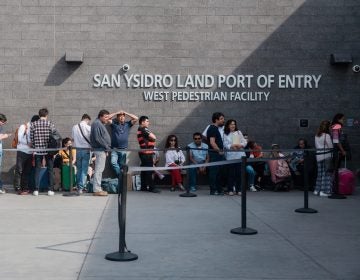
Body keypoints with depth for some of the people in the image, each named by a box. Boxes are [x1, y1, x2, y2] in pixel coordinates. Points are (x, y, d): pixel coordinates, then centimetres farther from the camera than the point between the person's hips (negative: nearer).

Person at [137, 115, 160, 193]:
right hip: (147, 153, -10)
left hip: (144, 153, 10)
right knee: (149, 171, -7)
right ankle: (151, 187, -5)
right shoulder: (144, 129, -11)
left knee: (144, 171, 11)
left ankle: (144, 187, 15)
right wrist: (150, 133, 2)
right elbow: (154, 137, -14)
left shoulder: (140, 129, 20)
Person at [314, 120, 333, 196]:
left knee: (320, 173, 13)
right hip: (326, 155, -7)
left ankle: (317, 190, 18)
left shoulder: (317, 136, 10)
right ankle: (324, 191, -2)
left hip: (319, 155, 7)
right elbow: (330, 146, -11)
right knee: (327, 173, -2)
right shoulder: (327, 135, -12)